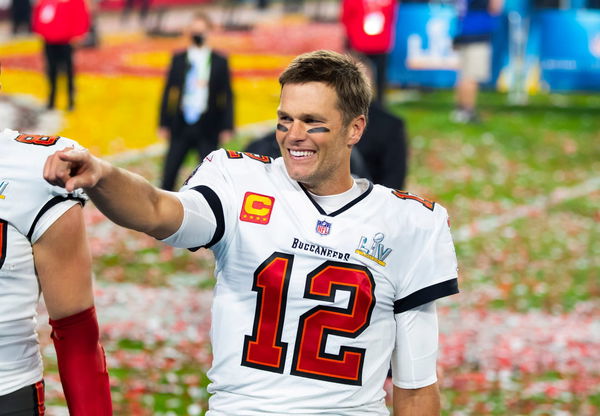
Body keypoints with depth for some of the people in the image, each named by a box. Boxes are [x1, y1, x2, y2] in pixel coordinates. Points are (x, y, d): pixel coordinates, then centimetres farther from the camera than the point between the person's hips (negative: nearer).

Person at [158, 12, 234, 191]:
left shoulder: (220, 62, 3)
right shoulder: (178, 59, 7)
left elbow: (227, 95, 3)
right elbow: (168, 91, 8)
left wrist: (227, 127, -3)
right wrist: (164, 124, 3)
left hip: (207, 126, -1)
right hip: (181, 125, 1)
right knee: (169, 171, 0)